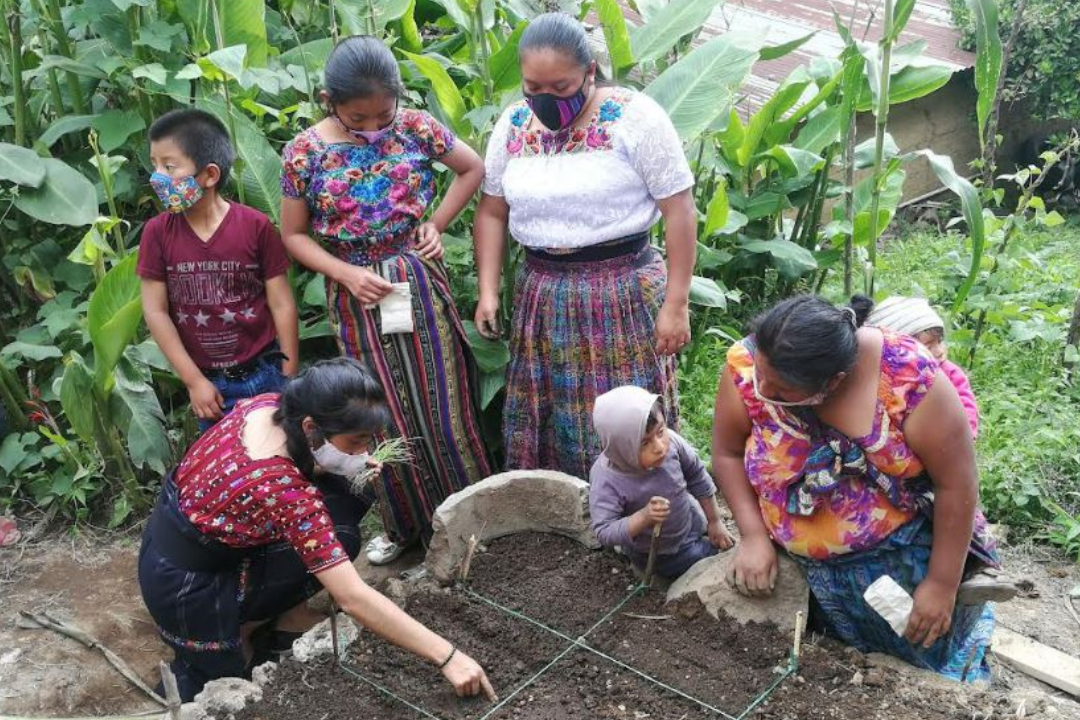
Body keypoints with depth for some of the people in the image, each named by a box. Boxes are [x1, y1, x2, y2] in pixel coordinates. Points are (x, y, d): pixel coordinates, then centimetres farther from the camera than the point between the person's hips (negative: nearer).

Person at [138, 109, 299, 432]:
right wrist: (194, 381, -7)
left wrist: (290, 379, -5)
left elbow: (282, 305, -7)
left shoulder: (255, 226, -12)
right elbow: (155, 311, -4)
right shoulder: (157, 232, -6)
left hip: (264, 374, -2)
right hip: (207, 381, 2)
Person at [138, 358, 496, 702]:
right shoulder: (280, 487, -35)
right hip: (184, 585, -7)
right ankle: (239, 632, 2)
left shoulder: (267, 405, -14)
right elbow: (353, 598, -35)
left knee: (340, 495, -4)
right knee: (340, 536, -16)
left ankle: (287, 615, 9)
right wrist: (446, 655, -33)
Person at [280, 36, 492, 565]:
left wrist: (436, 224, -3)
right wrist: (346, 273, -13)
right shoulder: (304, 153, -7)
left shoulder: (416, 127, -6)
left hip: (420, 284, 0)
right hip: (357, 295, 0)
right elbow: (294, 235, 1)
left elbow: (474, 169, 8)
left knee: (443, 402, 6)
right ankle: (404, 524, 27)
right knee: (387, 415, 8)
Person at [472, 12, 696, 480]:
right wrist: (488, 292, 2)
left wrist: (675, 303, -11)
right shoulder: (513, 124, 4)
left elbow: (679, 209, -9)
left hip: (623, 293, -4)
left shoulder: (635, 116, -10)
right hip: (542, 296, 5)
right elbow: (492, 211, 11)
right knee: (543, 424, 12)